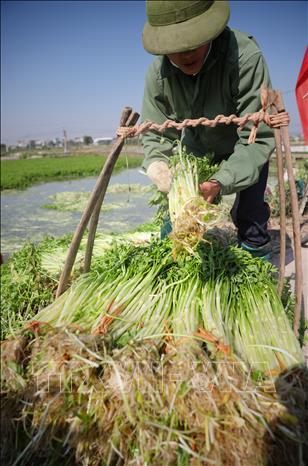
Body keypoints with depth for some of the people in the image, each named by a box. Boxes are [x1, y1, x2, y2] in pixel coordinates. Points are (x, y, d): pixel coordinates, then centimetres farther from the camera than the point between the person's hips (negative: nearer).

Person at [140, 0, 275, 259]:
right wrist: (159, 170, -36)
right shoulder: (158, 72, -22)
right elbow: (155, 135, -14)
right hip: (195, 147, 4)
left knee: (250, 221, -9)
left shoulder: (245, 57, -35)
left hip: (245, 148, -3)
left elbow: (258, 138, -35)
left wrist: (221, 182, -50)